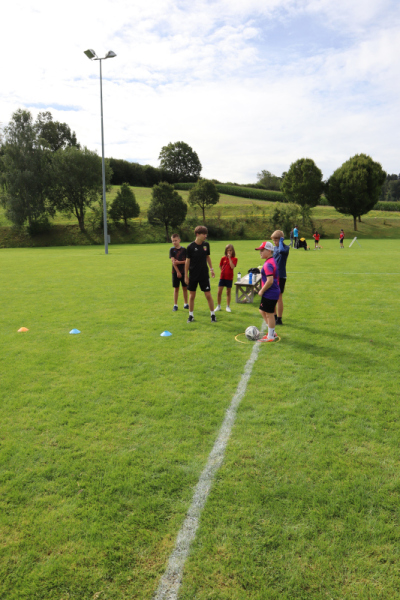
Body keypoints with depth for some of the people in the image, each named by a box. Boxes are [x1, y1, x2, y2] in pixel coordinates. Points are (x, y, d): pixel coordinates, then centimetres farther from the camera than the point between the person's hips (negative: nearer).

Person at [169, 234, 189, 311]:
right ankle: (175, 305, 10)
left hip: (183, 271, 1)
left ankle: (186, 304, 19)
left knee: (185, 287, 7)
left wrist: (179, 262, -19)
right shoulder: (172, 249, -2)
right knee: (176, 288, 3)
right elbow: (173, 261, -9)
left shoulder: (184, 249, 1)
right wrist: (178, 272, -14)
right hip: (176, 272, -1)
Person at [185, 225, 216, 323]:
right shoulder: (190, 247, -10)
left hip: (204, 274, 2)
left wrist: (211, 269, 13)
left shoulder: (206, 244, -1)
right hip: (193, 275, -2)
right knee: (192, 296, 8)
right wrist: (186, 276, -4)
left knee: (208, 295, 0)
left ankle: (213, 314, 13)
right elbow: (187, 261, -5)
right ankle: (191, 315, 21)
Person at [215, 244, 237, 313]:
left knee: (228, 292, 8)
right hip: (222, 277, 2)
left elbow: (232, 267, -20)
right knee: (219, 292, 0)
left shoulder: (234, 259, -4)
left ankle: (228, 306, 19)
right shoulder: (223, 258, 3)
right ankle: (218, 306, 15)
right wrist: (223, 271, 7)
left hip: (229, 278, -2)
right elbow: (220, 266, 18)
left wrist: (229, 258, -20)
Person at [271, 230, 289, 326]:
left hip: (280, 276, -8)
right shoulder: (274, 248, 11)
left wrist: (281, 241, -21)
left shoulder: (286, 247, -11)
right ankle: (275, 316, 28)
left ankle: (279, 319, 4)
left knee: (278, 297, -4)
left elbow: (281, 250, -37)